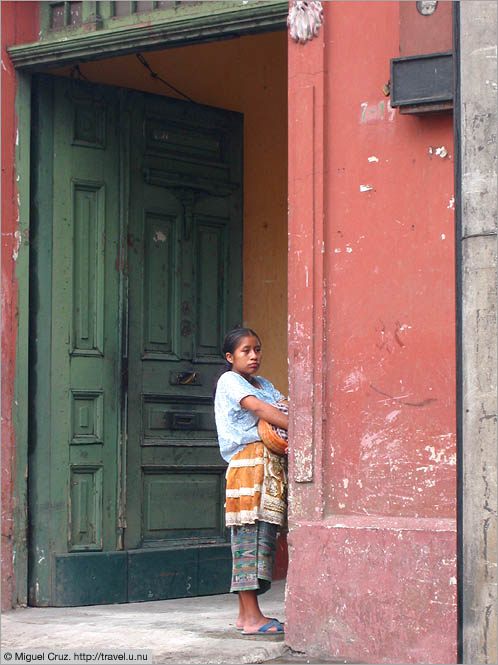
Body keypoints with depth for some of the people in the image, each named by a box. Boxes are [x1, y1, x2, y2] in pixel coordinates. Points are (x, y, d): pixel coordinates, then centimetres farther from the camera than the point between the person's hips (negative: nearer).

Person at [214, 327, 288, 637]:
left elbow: (286, 407, 11)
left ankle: (246, 614, 11)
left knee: (264, 535, 6)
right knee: (251, 533, -11)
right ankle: (252, 617, -13)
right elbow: (258, 408, -14)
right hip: (248, 462, -8)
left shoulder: (264, 385, 25)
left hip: (271, 466, 8)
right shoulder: (229, 381, 0)